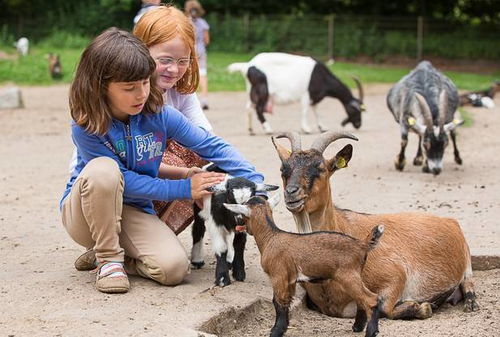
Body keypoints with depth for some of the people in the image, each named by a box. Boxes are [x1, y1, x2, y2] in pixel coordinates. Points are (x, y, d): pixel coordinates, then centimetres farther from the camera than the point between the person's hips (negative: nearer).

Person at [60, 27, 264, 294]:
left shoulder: (159, 115, -10)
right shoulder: (86, 128, -20)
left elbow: (212, 146, -6)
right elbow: (123, 182, -20)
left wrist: (255, 183, -17)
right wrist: (182, 189, -21)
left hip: (133, 211, 3)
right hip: (83, 210, -3)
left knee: (174, 267, -25)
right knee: (104, 169, -37)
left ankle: (111, 252, 5)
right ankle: (108, 258, -17)